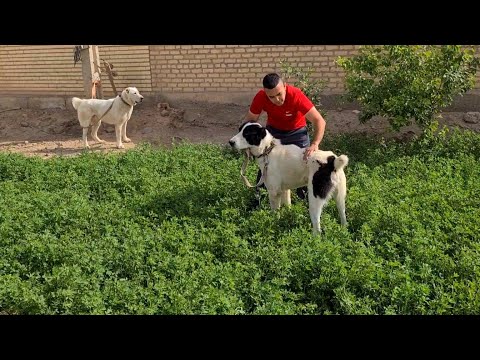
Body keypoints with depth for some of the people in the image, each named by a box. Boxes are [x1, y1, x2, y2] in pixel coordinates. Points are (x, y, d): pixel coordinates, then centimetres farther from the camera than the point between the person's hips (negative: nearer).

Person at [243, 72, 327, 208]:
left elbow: (319, 121, -38)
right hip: (273, 130, 2)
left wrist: (315, 144, -53)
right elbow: (250, 120, -14)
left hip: (297, 131, -2)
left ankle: (306, 196, 18)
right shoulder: (260, 97, -30)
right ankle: (258, 196, 18)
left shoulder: (296, 95, -37)